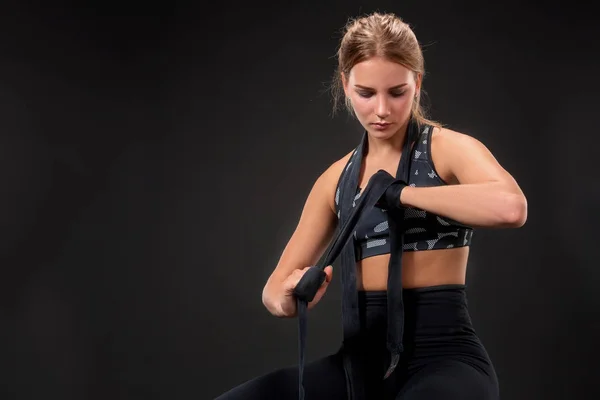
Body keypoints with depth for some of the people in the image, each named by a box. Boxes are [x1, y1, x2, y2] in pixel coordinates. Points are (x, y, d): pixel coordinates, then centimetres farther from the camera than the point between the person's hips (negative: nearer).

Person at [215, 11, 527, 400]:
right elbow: (277, 286, 12)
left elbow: (511, 207, -25)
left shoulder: (448, 148, -2)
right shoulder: (337, 179, 13)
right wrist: (290, 297, -12)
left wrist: (397, 192, -17)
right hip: (363, 359, 6)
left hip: (444, 356, -6)